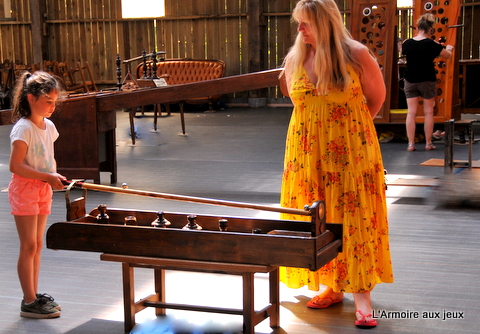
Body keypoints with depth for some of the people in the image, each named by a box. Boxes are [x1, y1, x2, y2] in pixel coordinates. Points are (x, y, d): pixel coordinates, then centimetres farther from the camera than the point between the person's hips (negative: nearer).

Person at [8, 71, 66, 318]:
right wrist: (47, 177, -23)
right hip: (25, 189, -8)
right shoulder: (23, 128, -17)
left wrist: (55, 177, 3)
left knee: (37, 245, 13)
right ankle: (29, 303, 4)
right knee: (29, 246, -3)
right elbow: (15, 165, -21)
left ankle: (35, 295, 22)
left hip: (43, 190, 8)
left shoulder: (48, 126, 7)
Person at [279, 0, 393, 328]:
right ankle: (332, 286, 18)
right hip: (308, 156, 4)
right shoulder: (295, 58, 3)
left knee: (354, 220, -5)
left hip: (350, 154, -4)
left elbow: (377, 97, 4)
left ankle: (362, 295, -2)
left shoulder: (356, 55, -9)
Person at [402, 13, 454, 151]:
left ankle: (411, 144, 4)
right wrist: (449, 49, 25)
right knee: (428, 112, 9)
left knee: (411, 113, 5)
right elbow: (448, 55, 1)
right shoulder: (432, 44, -13)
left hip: (410, 81, 3)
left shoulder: (407, 43, -6)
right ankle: (428, 143, 12)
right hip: (427, 81, -2)